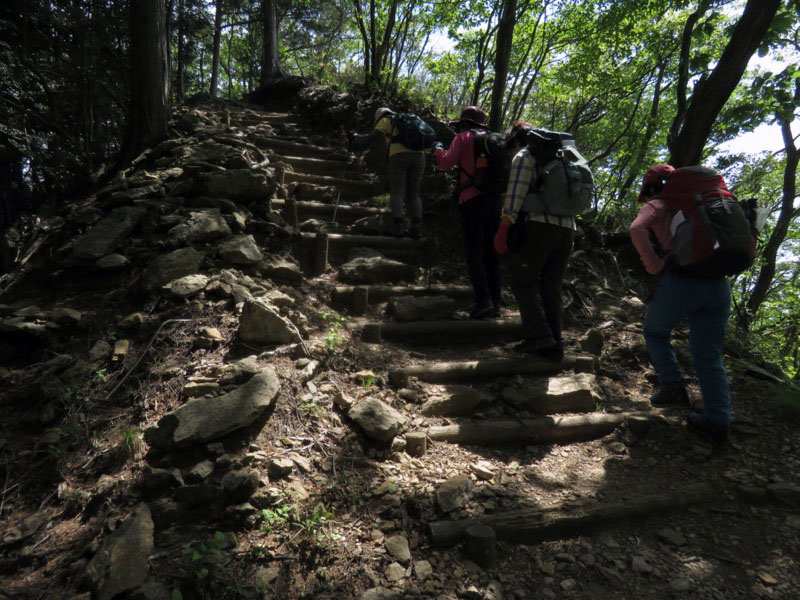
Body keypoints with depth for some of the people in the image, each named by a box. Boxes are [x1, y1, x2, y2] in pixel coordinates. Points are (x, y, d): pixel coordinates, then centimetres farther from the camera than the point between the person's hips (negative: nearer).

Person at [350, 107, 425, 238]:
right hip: (418, 155, 4)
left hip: (399, 155, -4)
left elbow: (372, 137, 8)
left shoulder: (385, 120, 17)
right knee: (413, 194, 8)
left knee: (397, 193, 0)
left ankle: (399, 227, -11)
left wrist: (356, 138, 21)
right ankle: (416, 228, -6)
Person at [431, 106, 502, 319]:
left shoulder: (463, 137, 4)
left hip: (473, 199, -5)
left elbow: (447, 163, -4)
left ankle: (483, 301, -14)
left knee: (474, 253, -4)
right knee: (491, 254, 9)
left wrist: (437, 149, 13)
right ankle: (495, 302, 7)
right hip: (496, 199, 5)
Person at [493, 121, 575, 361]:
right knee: (551, 288, 8)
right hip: (567, 228, 7)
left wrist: (504, 228, -13)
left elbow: (515, 193, -9)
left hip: (540, 225, -7)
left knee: (523, 281, 0)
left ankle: (538, 335, -14)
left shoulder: (524, 156, 7)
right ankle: (554, 346, 5)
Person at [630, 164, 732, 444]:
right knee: (709, 355, 10)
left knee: (655, 332, 21)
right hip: (717, 284, 5)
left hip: (680, 281, -5)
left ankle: (673, 387, 9)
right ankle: (718, 421, 8)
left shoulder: (656, 206, 6)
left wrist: (653, 265, -10)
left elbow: (637, 229, -15)